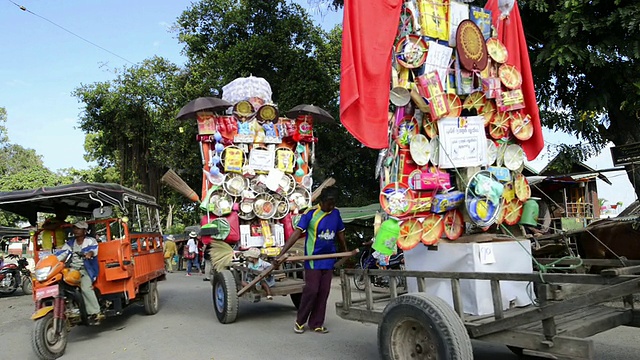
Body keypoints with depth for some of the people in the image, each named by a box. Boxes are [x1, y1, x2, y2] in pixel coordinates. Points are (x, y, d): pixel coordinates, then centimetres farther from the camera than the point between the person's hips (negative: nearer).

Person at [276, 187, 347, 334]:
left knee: (323, 292, 7)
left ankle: (317, 323, 19)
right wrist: (282, 254, -26)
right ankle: (300, 321, 14)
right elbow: (297, 233, -19)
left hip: (329, 259, 5)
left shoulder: (335, 213, 4)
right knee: (311, 290, -5)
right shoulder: (311, 214, -12)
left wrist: (346, 251, 28)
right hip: (313, 259, -5)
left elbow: (340, 233, 18)